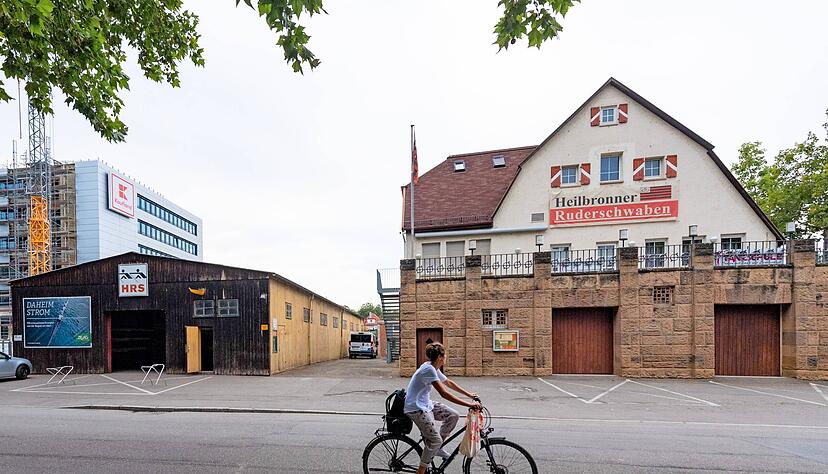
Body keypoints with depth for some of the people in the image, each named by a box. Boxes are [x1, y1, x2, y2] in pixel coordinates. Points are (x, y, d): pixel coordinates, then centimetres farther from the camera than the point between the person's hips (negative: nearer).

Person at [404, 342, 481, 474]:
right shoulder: (429, 369, -24)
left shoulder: (433, 368, 6)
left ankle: (437, 448, 13)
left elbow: (449, 383, 19)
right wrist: (469, 404, -29)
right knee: (435, 440, -13)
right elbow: (444, 394, -29)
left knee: (453, 415, 0)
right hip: (416, 409, -9)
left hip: (426, 405, 9)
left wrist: (469, 394, 15)